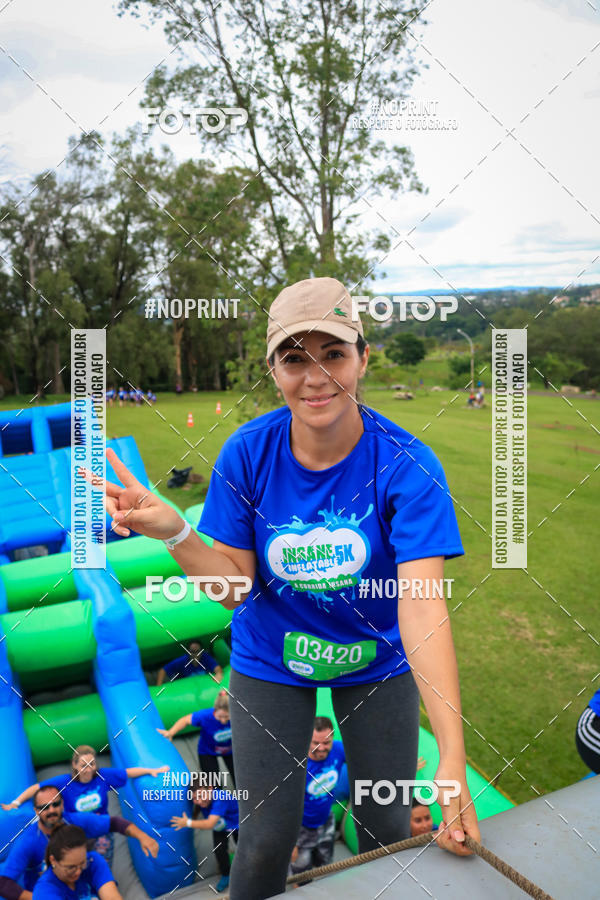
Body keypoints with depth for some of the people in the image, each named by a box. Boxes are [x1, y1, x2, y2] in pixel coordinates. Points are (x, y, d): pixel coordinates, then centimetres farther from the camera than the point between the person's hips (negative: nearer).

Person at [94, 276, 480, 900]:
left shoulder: (407, 465, -24)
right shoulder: (247, 454, -19)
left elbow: (422, 606, -32)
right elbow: (235, 588, -13)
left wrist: (453, 759, -40)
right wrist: (174, 533, -31)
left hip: (378, 662, 0)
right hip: (271, 664, 1)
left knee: (388, 828, 16)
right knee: (266, 839, 9)